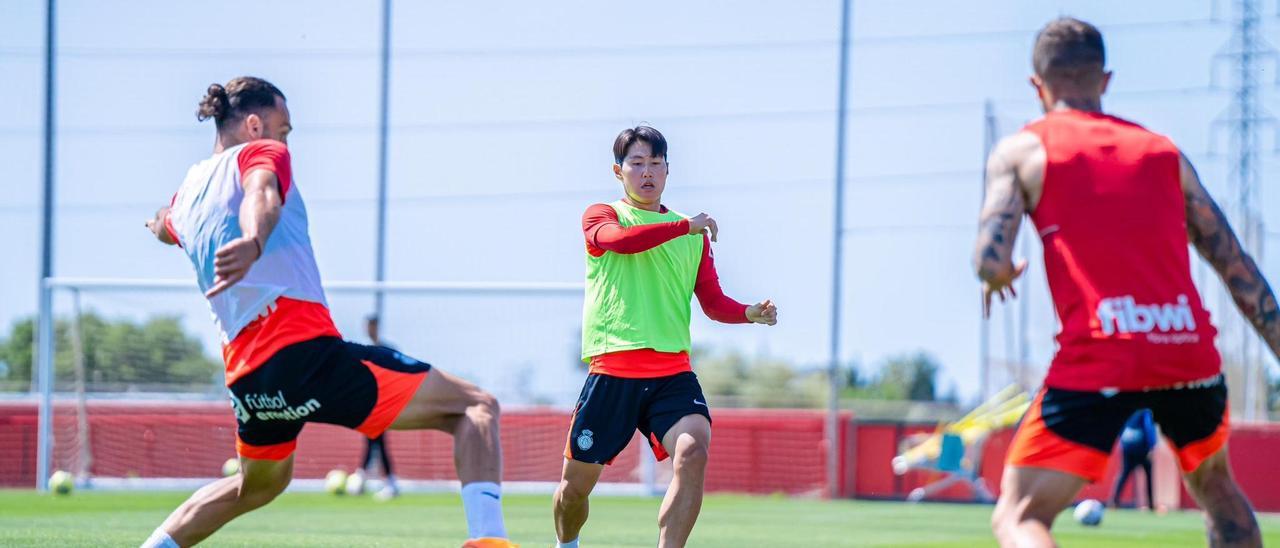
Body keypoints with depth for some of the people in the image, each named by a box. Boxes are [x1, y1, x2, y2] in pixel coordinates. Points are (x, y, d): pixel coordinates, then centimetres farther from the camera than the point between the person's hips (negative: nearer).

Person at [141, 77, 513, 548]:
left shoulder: (189, 188, 22)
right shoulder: (261, 153, 3)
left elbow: (165, 229, 47)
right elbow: (262, 196, -22)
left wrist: (160, 225, 71)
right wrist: (253, 241, -45)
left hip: (246, 378, 8)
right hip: (304, 350, -8)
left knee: (260, 483, 36)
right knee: (476, 408, -7)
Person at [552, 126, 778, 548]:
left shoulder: (694, 235, 17)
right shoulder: (601, 216, 6)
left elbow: (713, 302, 14)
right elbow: (620, 240, -18)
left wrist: (750, 313, -6)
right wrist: (685, 226, -18)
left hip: (673, 373, 2)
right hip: (611, 370, -2)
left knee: (693, 453, -26)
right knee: (576, 482, 5)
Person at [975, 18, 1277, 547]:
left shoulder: (1021, 150, 8)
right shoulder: (1163, 150, 19)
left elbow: (992, 261, -5)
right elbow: (1237, 265, 16)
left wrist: (996, 276, 18)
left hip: (1098, 361, -4)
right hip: (1191, 350, 4)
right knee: (1214, 485, 31)